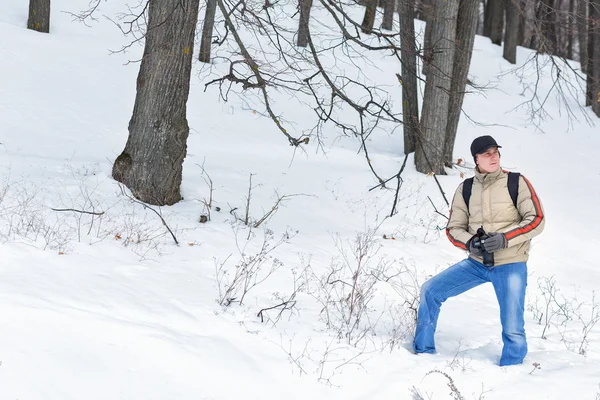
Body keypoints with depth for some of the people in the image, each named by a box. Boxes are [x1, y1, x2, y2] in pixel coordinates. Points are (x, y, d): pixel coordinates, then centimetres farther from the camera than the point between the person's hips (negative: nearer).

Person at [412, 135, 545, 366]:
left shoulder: (516, 182, -8)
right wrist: (470, 242, -17)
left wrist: (504, 238, -22)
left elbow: (537, 220, -11)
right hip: (477, 263, 4)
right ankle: (423, 351, 14)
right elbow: (454, 228, 5)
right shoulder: (465, 190, 2)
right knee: (430, 291, 0)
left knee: (513, 331, -7)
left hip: (510, 265, -4)